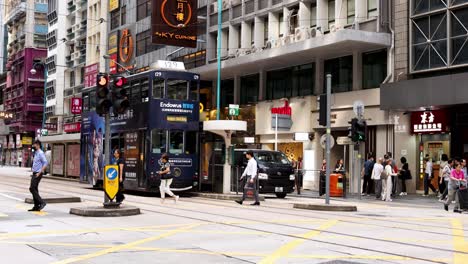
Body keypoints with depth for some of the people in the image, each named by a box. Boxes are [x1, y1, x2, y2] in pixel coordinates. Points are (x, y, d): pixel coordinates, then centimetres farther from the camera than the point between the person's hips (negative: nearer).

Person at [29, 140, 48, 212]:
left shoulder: (40, 153, -14)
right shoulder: (36, 153, 16)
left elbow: (45, 163, -22)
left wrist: (39, 173, -24)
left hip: (37, 174, -10)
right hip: (34, 174, 10)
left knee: (32, 188, -13)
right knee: (34, 189, 8)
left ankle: (42, 202, -11)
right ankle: (36, 206, 10)